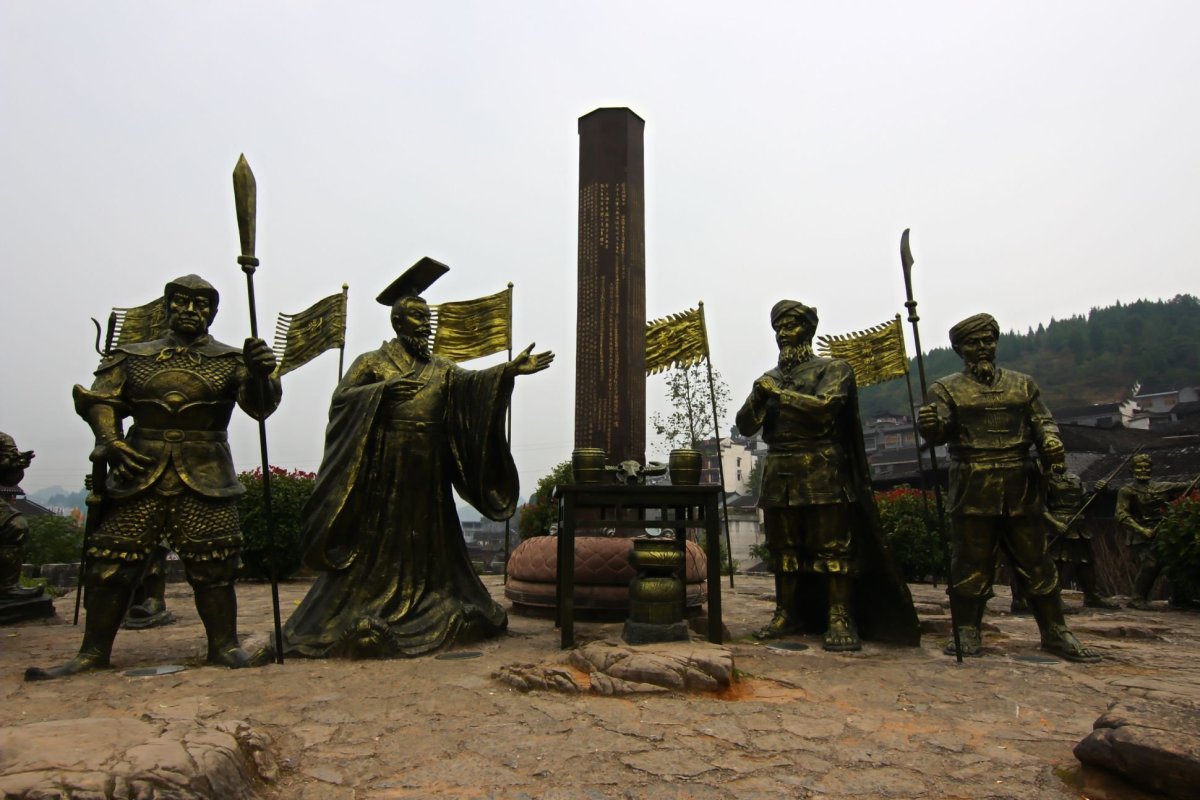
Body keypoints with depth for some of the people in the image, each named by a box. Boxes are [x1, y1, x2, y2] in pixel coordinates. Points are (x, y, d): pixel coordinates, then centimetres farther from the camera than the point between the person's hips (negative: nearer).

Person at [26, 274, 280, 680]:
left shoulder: (229, 360, 7)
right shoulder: (134, 357, 13)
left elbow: (259, 406, -4)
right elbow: (99, 400, 9)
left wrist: (260, 373, -26)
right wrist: (111, 442, -9)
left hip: (205, 476, -2)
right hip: (140, 470, 2)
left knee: (212, 565, -2)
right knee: (111, 560, 5)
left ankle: (224, 646, 9)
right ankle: (94, 651, 20)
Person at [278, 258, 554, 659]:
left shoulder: (440, 369, 13)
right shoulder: (371, 363, 3)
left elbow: (471, 381, -4)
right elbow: (340, 399, -6)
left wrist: (509, 369, -20)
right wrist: (383, 390, -18)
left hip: (428, 477, 5)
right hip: (384, 473, -4)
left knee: (429, 547, 11)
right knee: (377, 549, -1)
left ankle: (432, 617, 22)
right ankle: (361, 624, 10)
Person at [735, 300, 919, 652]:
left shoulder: (833, 369, 4)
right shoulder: (771, 378, 17)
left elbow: (825, 406, -15)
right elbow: (745, 426, 9)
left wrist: (779, 393, -12)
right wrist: (758, 396, -9)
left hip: (822, 475, -5)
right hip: (779, 476, 5)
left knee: (832, 547, -3)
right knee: (783, 548, 9)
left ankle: (841, 620, 4)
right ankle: (787, 614, 18)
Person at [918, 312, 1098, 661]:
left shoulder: (1022, 385, 16)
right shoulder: (947, 389, 4)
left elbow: (1042, 420, 13)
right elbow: (939, 429, -10)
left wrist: (1051, 441, -10)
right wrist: (930, 425, -35)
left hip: (1022, 490, 3)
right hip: (973, 493, -3)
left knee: (1036, 562, 10)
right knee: (972, 563, 2)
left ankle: (1056, 633, 23)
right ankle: (967, 634, 11)